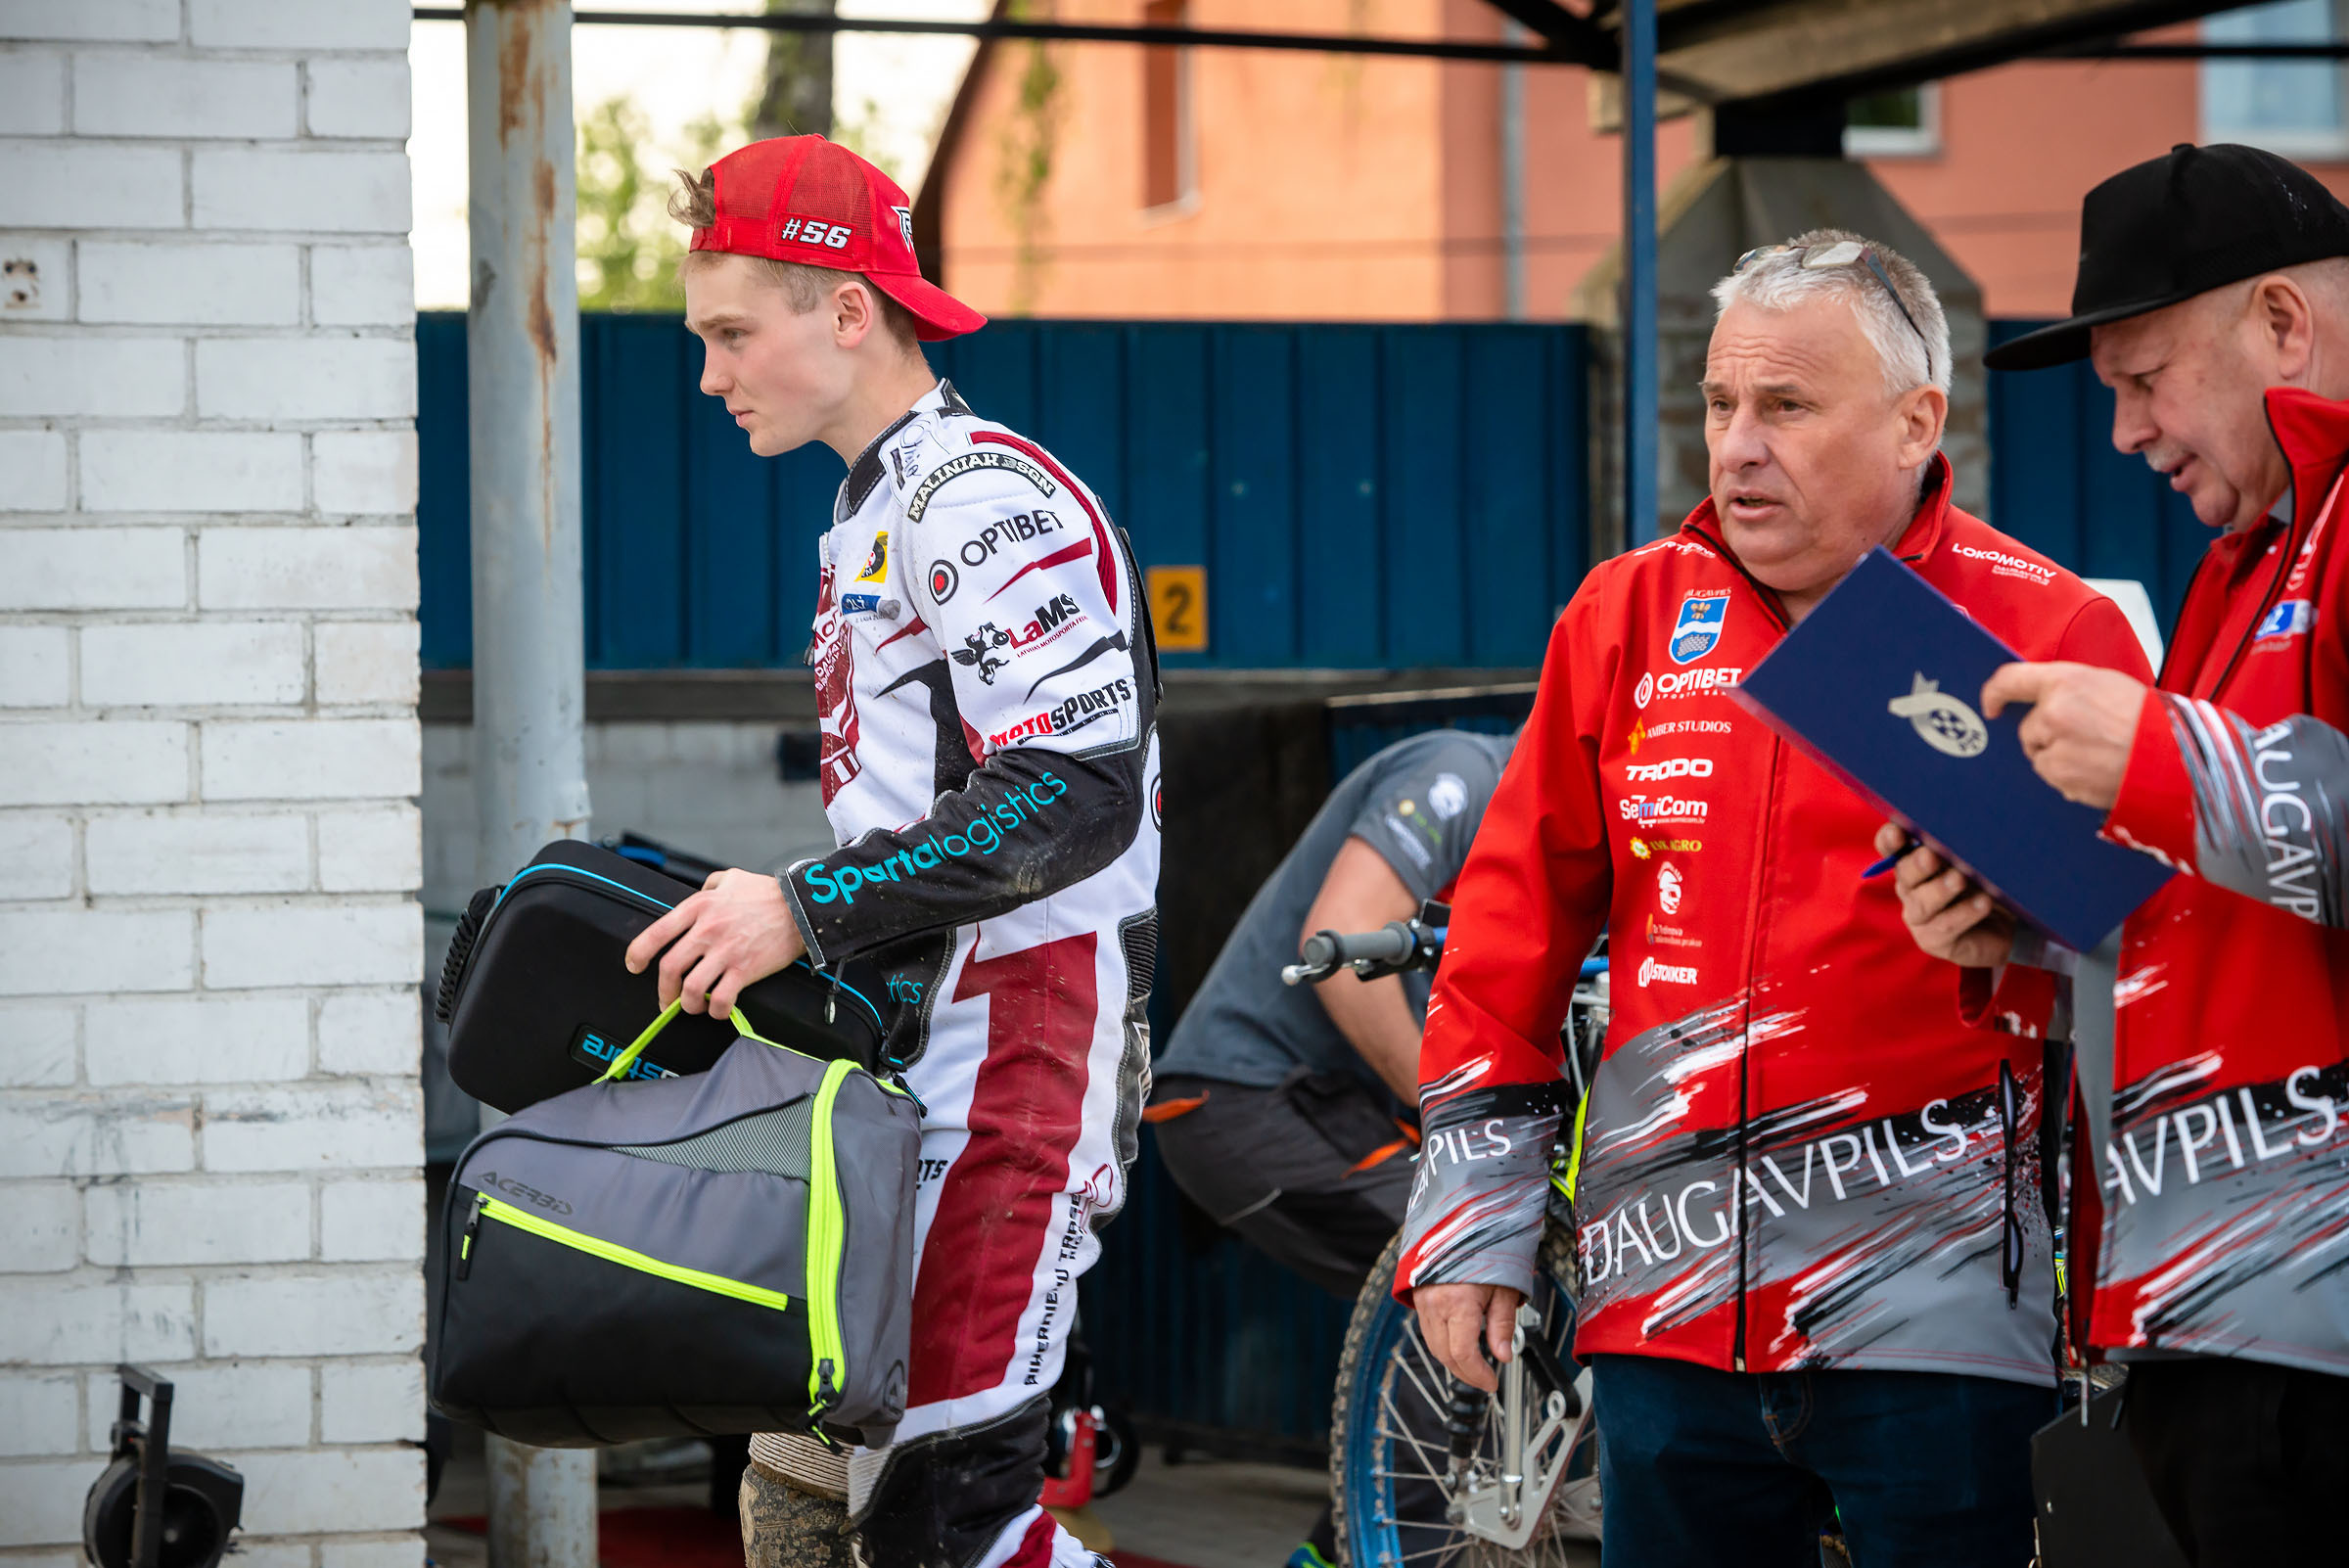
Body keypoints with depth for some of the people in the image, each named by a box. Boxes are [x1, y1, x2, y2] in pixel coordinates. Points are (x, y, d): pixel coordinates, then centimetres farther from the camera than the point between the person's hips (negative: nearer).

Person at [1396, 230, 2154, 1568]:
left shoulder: (2052, 637, -3)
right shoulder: (1629, 618, 10)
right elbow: (1519, 911, 13)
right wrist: (1472, 1212, 10)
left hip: (1931, 1304, -4)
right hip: (1669, 1299, 4)